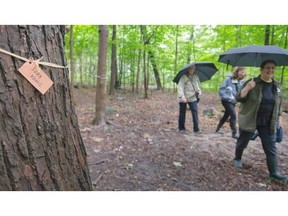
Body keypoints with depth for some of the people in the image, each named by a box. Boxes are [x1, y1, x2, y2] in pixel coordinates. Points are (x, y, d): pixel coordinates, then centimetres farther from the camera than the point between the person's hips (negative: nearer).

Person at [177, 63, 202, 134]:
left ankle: (196, 129, -4)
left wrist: (199, 91, -1)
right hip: (183, 98, -3)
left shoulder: (196, 77, 8)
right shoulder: (183, 77, -11)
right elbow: (180, 87, -18)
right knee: (182, 113, 7)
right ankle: (181, 128, 23)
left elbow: (198, 85, 20)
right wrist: (182, 97, -28)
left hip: (193, 98, 4)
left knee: (195, 112, -9)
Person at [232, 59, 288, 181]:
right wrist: (247, 88, -32)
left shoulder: (277, 86, 5)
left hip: (268, 124, 4)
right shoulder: (251, 83, -10)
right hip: (249, 121, -4)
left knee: (271, 148, 4)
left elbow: (278, 105, 16)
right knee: (242, 142, 12)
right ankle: (237, 159, 37)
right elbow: (239, 98, -16)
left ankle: (274, 173, 15)